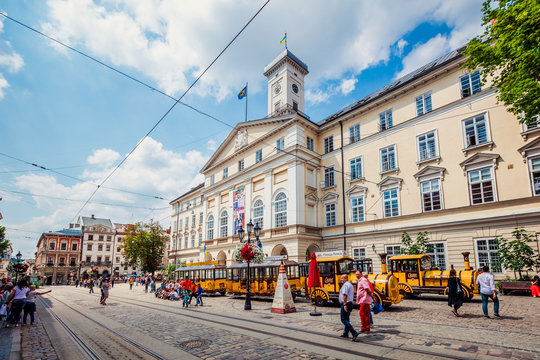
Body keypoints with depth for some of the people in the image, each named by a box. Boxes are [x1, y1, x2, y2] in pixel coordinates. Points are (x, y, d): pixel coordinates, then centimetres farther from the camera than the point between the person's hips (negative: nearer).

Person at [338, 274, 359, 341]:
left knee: (344, 320, -8)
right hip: (350, 303, 10)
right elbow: (352, 296, 23)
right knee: (347, 319, 16)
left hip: (345, 304, -10)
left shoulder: (345, 285, -15)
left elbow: (345, 295, -24)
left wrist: (345, 304, -27)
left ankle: (354, 333, -16)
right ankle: (345, 334, 22)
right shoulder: (350, 285, 18)